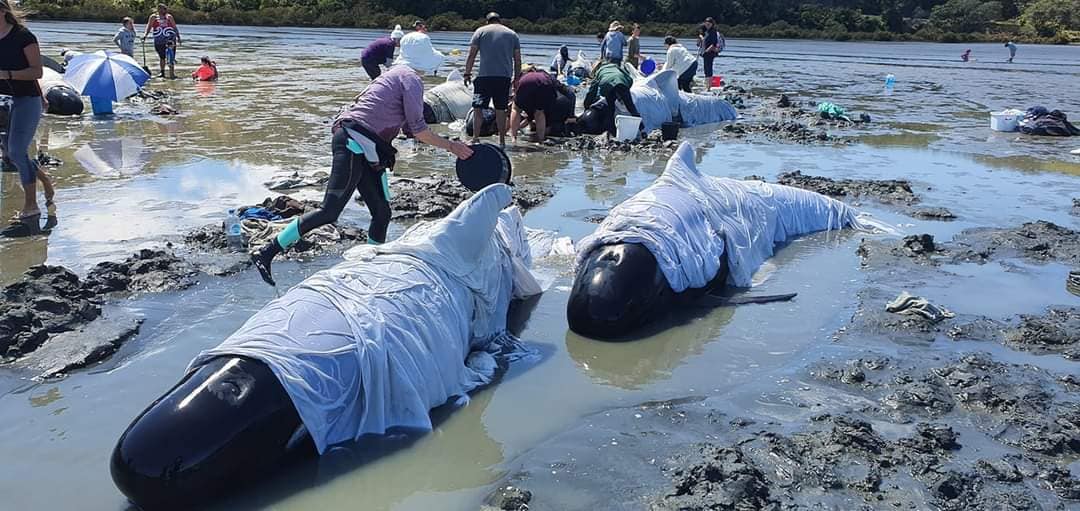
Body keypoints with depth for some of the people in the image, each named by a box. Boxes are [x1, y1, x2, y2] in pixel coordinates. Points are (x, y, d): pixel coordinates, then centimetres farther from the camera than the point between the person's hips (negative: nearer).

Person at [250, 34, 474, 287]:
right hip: (354, 144, -10)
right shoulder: (411, 79, -3)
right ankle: (267, 252, -11)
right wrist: (450, 146, 3)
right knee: (329, 212, -12)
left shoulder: (394, 74, 25)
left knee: (382, 212, 12)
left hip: (362, 151, 10)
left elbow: (409, 128, 27)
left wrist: (448, 145, 28)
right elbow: (418, 129, -8)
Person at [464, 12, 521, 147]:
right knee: (501, 109, 9)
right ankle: (502, 140, 10)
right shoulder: (512, 34, 16)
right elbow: (517, 60, 13)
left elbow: (471, 55, 3)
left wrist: (467, 73, 8)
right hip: (505, 77, 3)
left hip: (485, 75, -2)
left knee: (478, 108, -2)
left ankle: (475, 138, -11)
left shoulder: (480, 31, 9)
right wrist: (516, 78, 20)